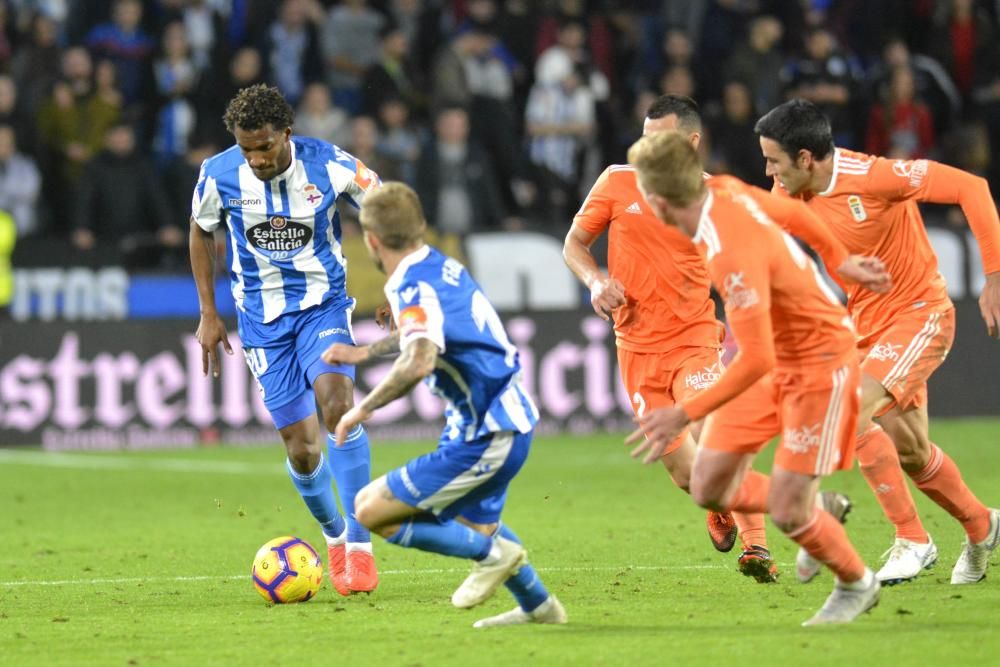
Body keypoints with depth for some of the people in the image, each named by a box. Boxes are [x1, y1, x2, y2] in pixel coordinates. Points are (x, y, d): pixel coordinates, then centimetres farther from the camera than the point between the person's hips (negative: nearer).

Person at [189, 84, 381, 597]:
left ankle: (359, 545, -21)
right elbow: (201, 232, 9)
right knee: (301, 448, -2)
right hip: (263, 316, 1)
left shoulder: (330, 165, -15)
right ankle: (333, 536, 28)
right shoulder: (219, 175, -11)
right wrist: (209, 314, 9)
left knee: (337, 403, -27)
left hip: (324, 303, -1)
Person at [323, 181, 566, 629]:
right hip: (510, 420, 10)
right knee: (474, 520, 34)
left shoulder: (413, 288, -22)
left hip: (484, 437, -10)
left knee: (372, 510, -8)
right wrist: (365, 353, 29)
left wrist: (364, 408, -27)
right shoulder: (442, 266, 7)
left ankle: (492, 553, -1)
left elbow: (419, 362, -40)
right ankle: (539, 606, 42)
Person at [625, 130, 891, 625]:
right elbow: (793, 213, 8)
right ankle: (816, 513, 24)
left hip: (819, 360, -9)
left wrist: (685, 415, -33)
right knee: (709, 487, 2)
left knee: (786, 511, -9)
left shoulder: (733, 257, -35)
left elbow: (757, 360, -35)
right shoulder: (724, 190, -10)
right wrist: (839, 263, 21)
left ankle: (856, 585, 18)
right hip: (777, 355, 9)